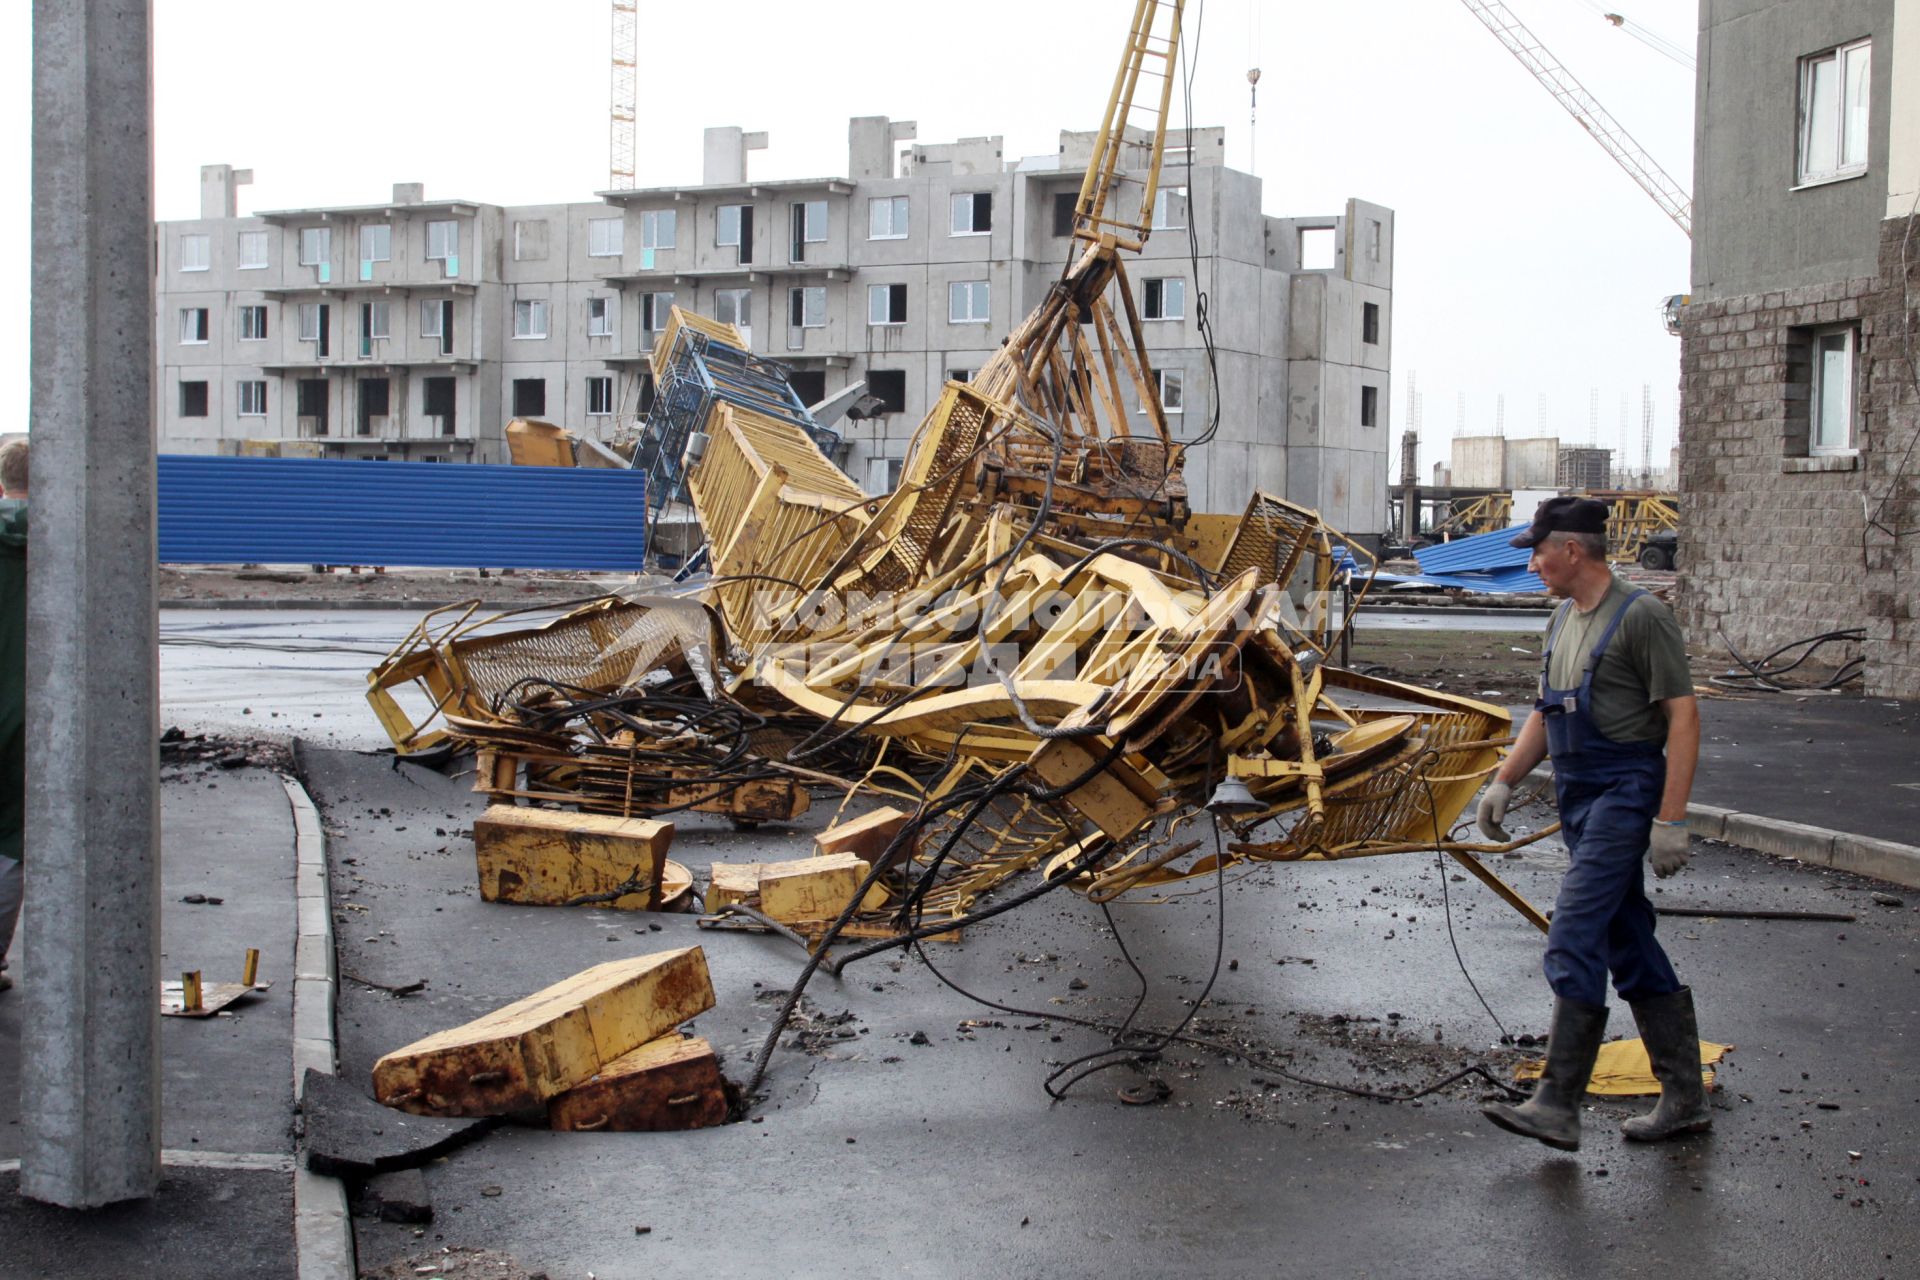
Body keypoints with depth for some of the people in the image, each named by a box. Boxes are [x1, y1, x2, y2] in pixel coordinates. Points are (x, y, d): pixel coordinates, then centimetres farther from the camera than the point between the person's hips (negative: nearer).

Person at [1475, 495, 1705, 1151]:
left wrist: (1671, 820, -21)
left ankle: (1557, 1104, -13)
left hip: (1625, 793, -9)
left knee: (1574, 939, -14)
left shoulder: (1641, 616, -13)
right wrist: (1503, 782, 17)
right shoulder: (1564, 619, 15)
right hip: (1581, 797, 9)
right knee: (1630, 948, 11)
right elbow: (1545, 713, 25)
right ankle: (1684, 1097, 19)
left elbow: (1684, 716, -16)